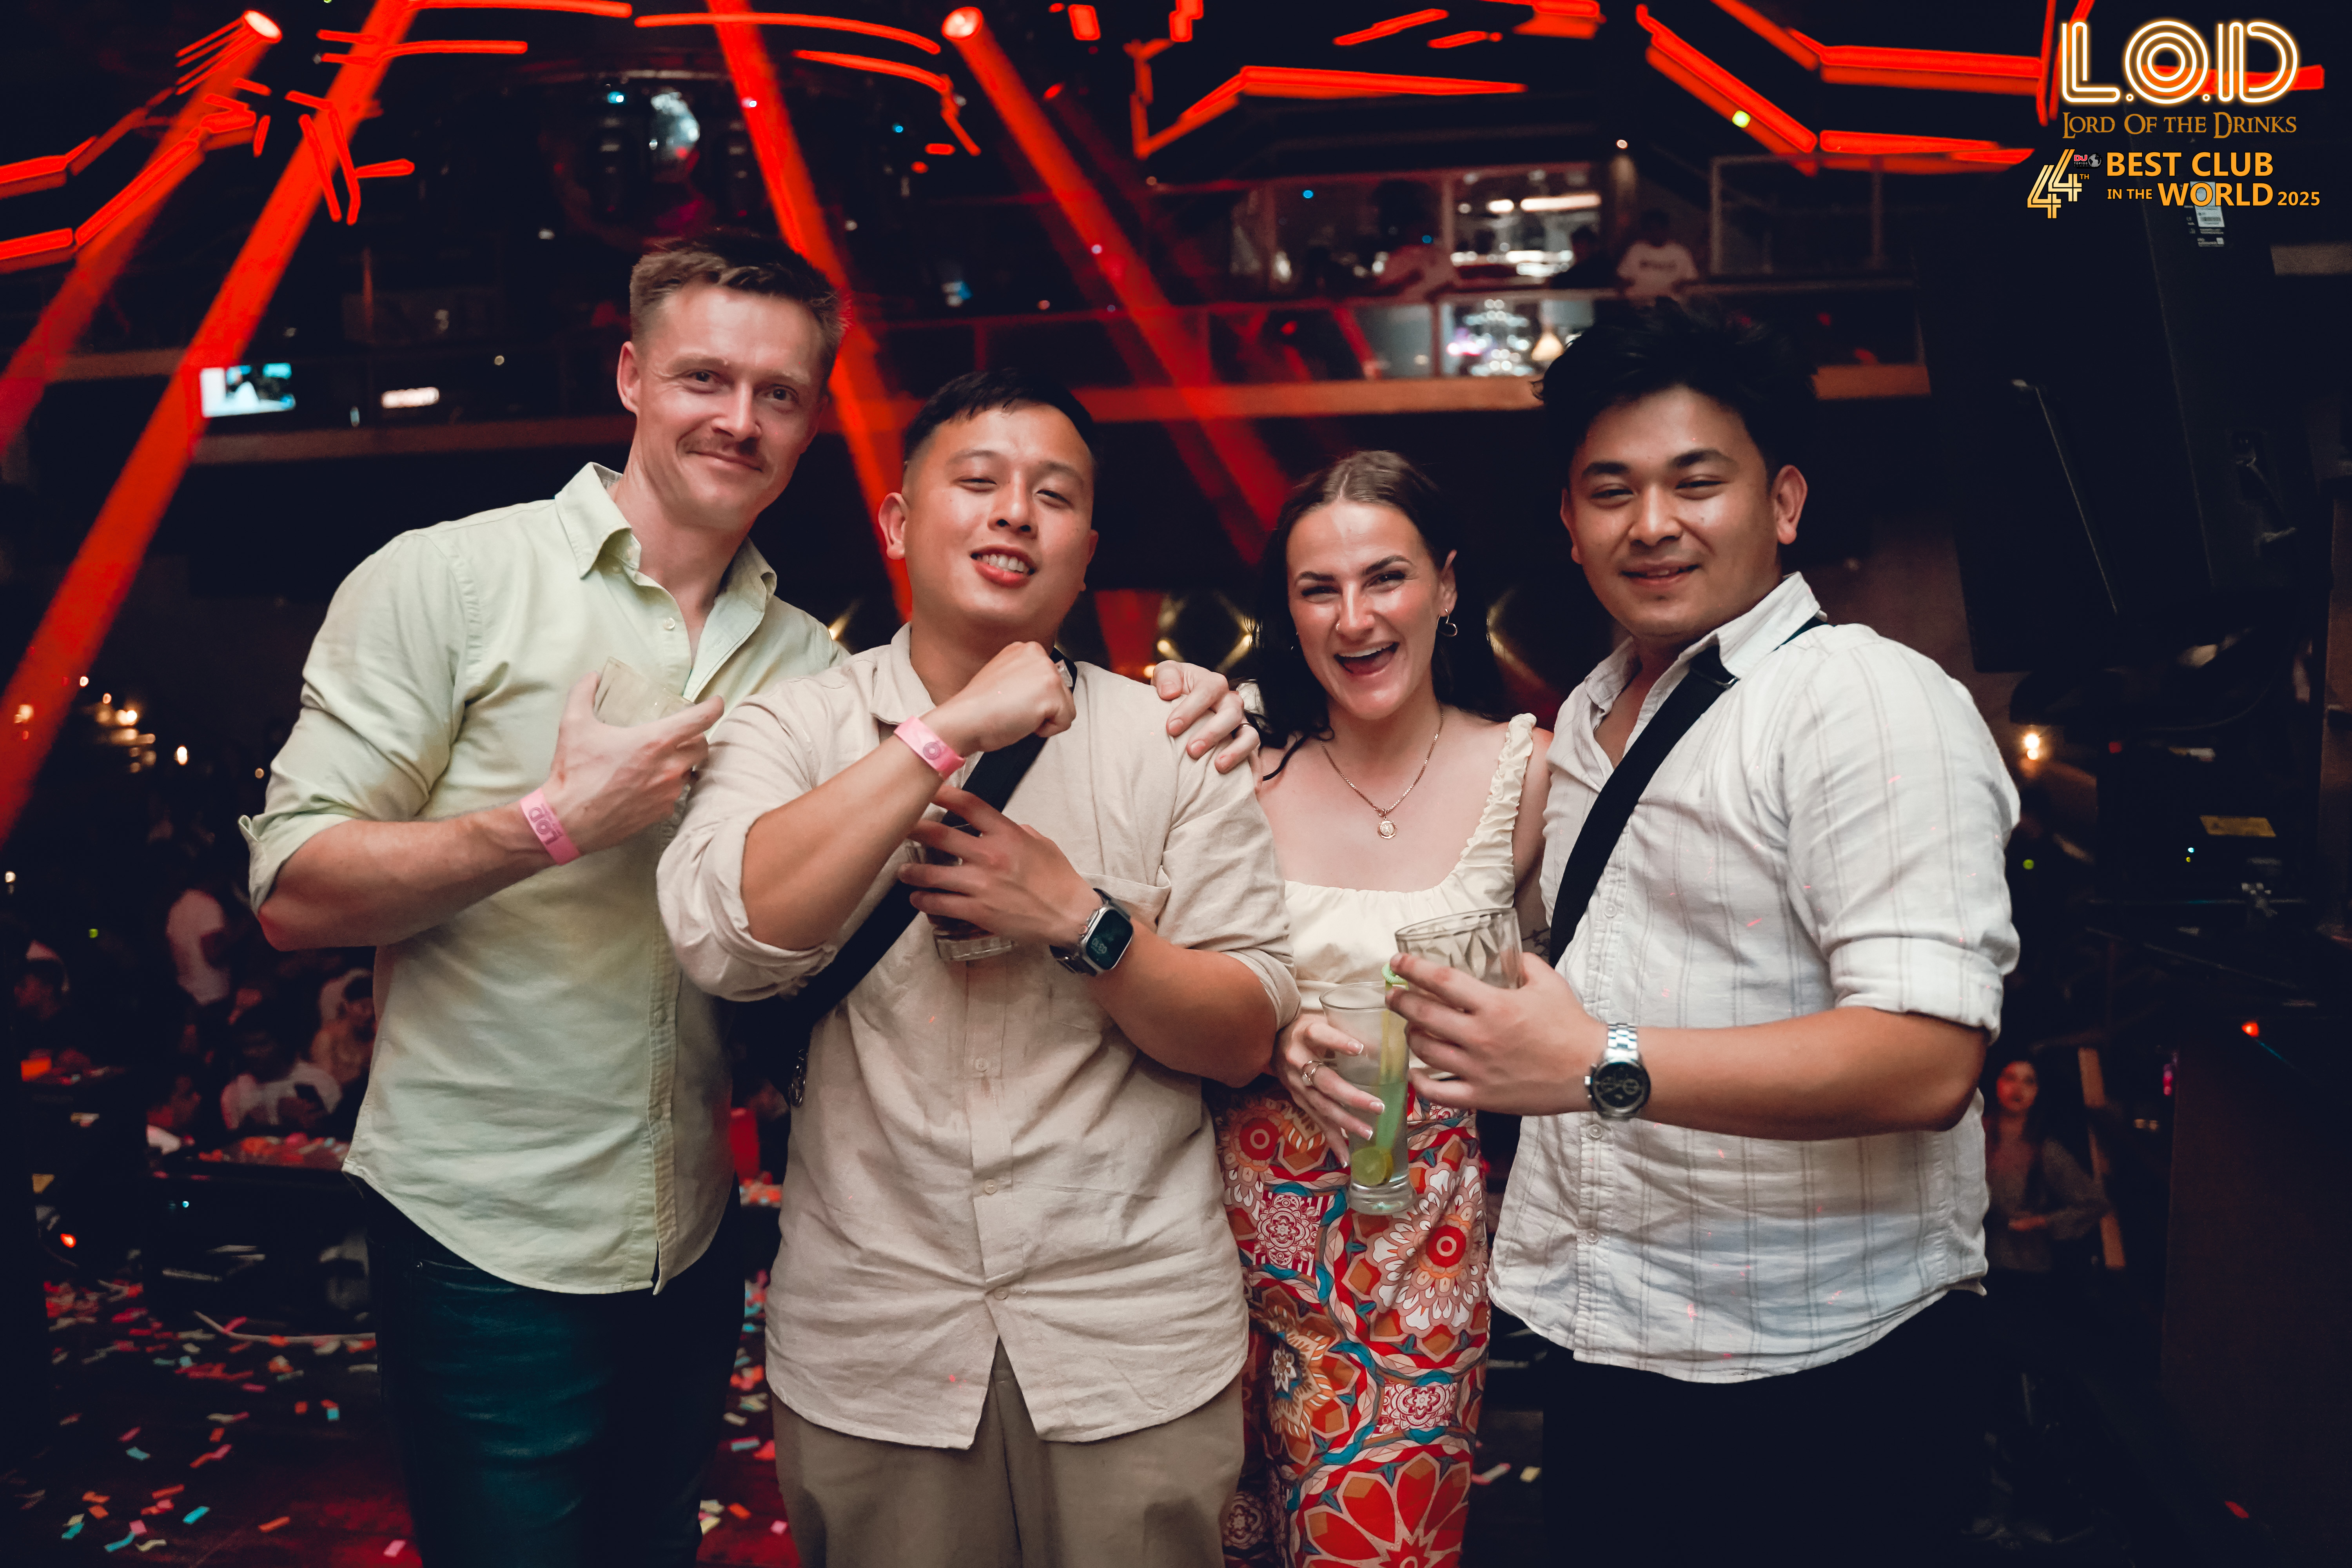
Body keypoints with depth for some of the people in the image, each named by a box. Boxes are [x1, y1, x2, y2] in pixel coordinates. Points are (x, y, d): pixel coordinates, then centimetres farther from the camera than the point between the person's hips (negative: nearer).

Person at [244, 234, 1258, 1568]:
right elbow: (297, 895, -10)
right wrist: (558, 822, -21)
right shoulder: (448, 581, -8)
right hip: (489, 1243, -4)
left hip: (691, 1245, 5)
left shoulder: (806, 660, 5)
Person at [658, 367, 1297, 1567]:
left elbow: (1245, 1039, -2)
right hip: (868, 1352, 0)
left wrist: (1079, 919, -18)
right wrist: (949, 729, -21)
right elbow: (724, 940, -20)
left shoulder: (1173, 740, 0)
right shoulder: (794, 726, -1)